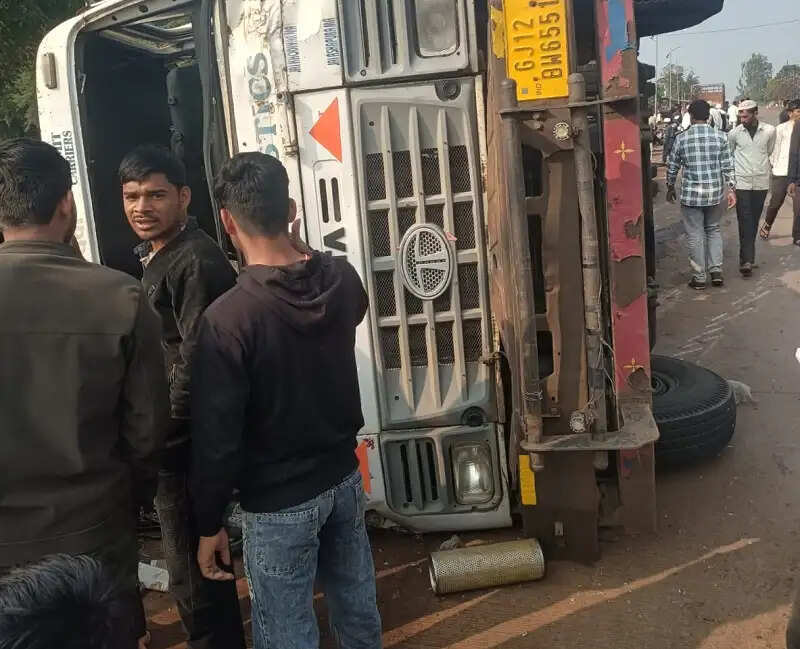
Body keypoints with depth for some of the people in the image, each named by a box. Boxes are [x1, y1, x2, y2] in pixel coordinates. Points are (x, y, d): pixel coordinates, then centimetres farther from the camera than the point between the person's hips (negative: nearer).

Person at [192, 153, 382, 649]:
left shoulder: (227, 318, -25)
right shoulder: (343, 278, -8)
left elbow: (217, 437, -19)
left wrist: (210, 524, -5)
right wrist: (295, 244, 23)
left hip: (280, 501, -6)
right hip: (344, 475, 6)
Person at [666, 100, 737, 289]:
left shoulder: (682, 139, -5)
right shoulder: (719, 137, -2)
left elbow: (672, 167, 3)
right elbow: (728, 167, -2)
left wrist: (670, 188, 17)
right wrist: (732, 189, 6)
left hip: (691, 195, -2)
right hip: (715, 194, 2)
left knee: (695, 235, 5)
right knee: (714, 230, 19)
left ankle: (699, 277, 11)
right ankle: (716, 270, 13)